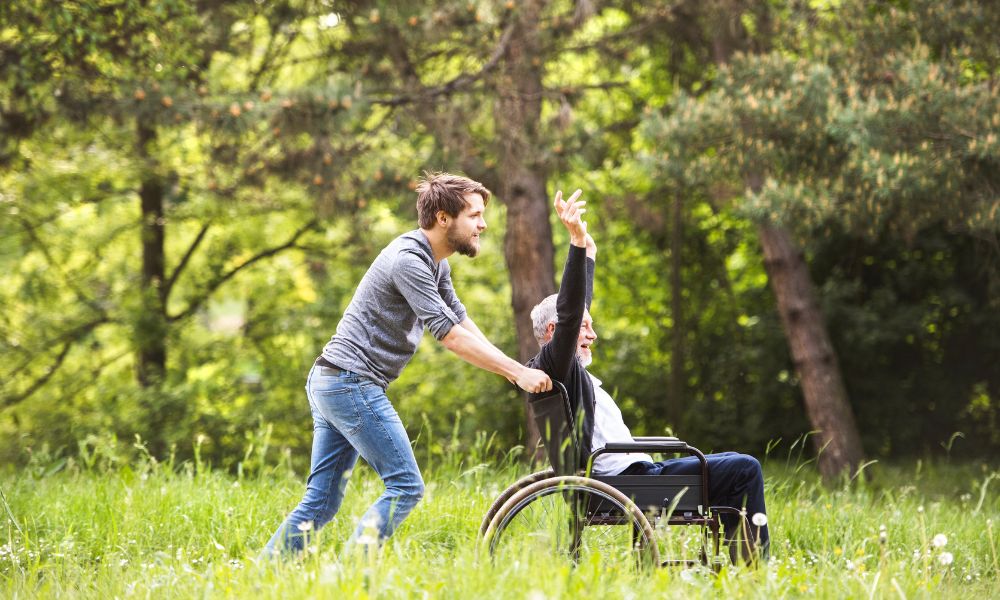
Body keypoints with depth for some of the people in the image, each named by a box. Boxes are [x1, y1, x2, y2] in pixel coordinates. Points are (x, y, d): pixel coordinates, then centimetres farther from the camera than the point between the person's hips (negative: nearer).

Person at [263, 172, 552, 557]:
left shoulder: (434, 263, 15)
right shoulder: (408, 260, -17)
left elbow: (461, 321, 19)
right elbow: (450, 335, -20)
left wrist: (513, 368, 9)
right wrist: (516, 371, -19)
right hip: (352, 384, -10)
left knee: (320, 503, 9)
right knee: (405, 486, -8)